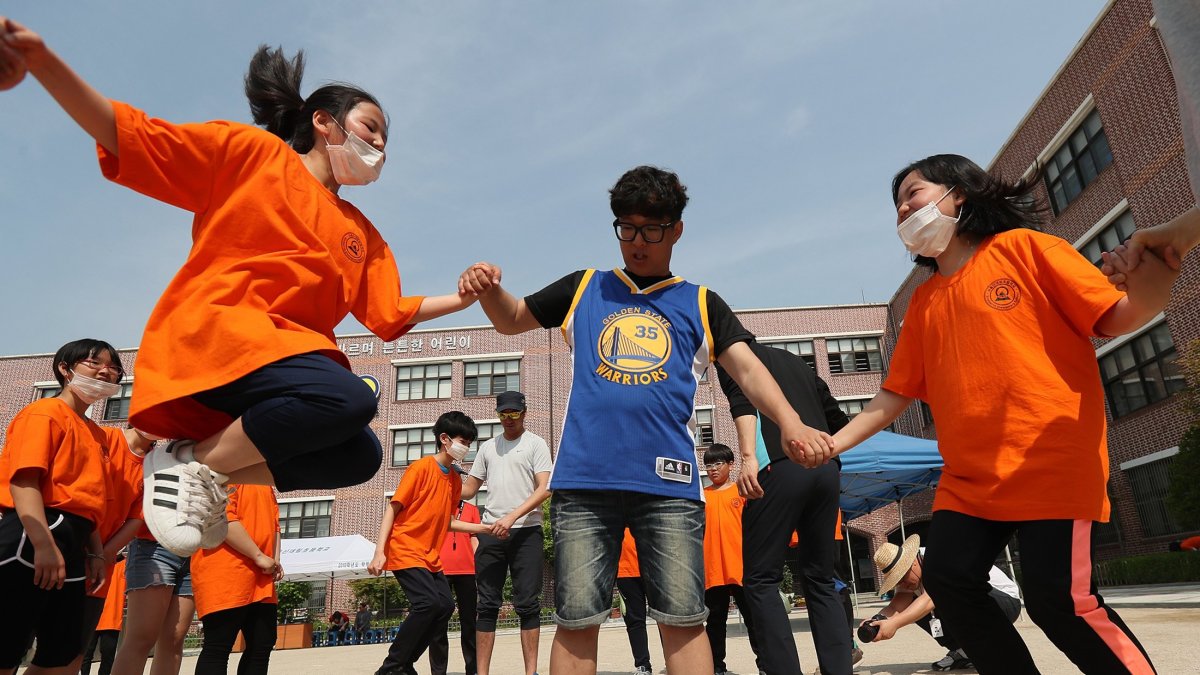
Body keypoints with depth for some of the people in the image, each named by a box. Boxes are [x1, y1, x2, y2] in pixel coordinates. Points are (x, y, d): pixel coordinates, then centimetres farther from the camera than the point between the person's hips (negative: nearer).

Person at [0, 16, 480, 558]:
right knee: (349, 398, -30)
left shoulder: (363, 234, 22)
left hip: (289, 349, 7)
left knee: (358, 456, -12)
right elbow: (127, 137, 2)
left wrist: (460, 299, 6)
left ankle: (207, 482, 1)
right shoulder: (251, 151, 8)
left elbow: (390, 314, 15)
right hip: (211, 330, -6)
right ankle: (193, 464, -11)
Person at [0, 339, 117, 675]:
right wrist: (43, 544, -25)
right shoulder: (46, 412, -3)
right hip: (34, 537, -9)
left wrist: (96, 552, 17)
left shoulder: (96, 434, 22)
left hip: (72, 545, 9)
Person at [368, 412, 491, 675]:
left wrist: (486, 528, 8)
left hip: (430, 556, 8)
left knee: (445, 606, -3)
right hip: (405, 551, -8)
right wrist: (379, 552, -19)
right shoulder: (421, 467, -11)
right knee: (429, 602, -21)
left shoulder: (455, 479, 10)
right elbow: (392, 509, -12)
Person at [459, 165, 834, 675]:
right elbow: (512, 320, 23)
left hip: (669, 482, 0)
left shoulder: (701, 304, 15)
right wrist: (489, 289, -1)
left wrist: (791, 424, -16)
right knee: (576, 621, 3)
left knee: (683, 619, 0)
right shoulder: (584, 289, 18)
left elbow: (748, 369, 4)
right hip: (583, 481, 1)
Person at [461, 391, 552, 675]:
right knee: (488, 605, 5)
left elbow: (544, 489, -9)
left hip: (526, 531, -4)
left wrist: (511, 517, -20)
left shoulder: (535, 444, 2)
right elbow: (469, 488, 18)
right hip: (491, 533, 4)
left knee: (527, 604, -2)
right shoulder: (487, 446, 16)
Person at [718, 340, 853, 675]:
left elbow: (742, 399, -9)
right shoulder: (795, 361, 30)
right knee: (820, 579, 12)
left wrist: (748, 457, -20)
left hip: (781, 467, -6)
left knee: (760, 579, -2)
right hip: (826, 469, 6)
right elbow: (837, 418, 27)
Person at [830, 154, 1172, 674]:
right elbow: (897, 392, 12)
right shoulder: (923, 303, 13)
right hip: (968, 478, 6)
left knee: (1060, 599, -10)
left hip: (1053, 464, -5)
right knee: (947, 579, -1)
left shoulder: (1021, 247, 0)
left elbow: (1115, 318, -3)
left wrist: (1157, 266, -24)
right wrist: (835, 441, 2)